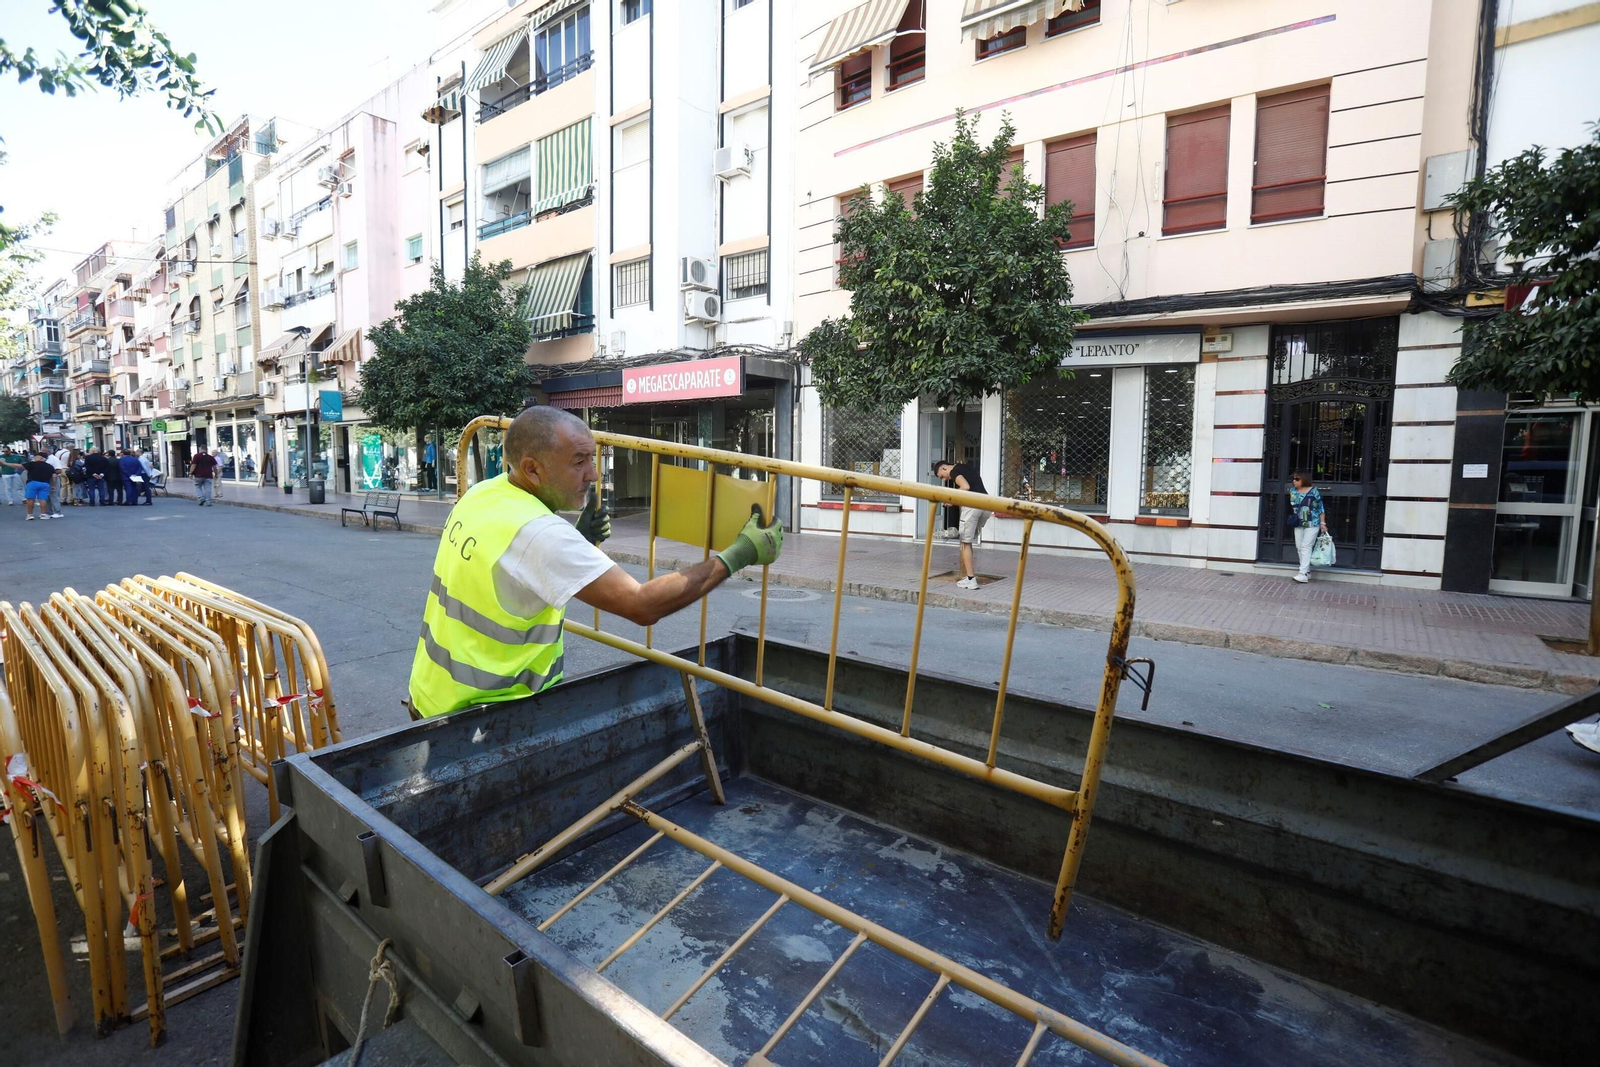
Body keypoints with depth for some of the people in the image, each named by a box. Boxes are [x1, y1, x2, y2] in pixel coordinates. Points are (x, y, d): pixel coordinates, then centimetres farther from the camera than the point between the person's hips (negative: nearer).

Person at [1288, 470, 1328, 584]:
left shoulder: (1313, 491, -9)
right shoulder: (1293, 491, 5)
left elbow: (1320, 508, -6)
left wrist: (1323, 523, -9)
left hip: (1312, 524, -6)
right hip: (1298, 524, 6)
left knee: (1306, 547, -11)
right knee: (1299, 547, 7)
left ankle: (1303, 574, -13)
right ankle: (1307, 572, 18)